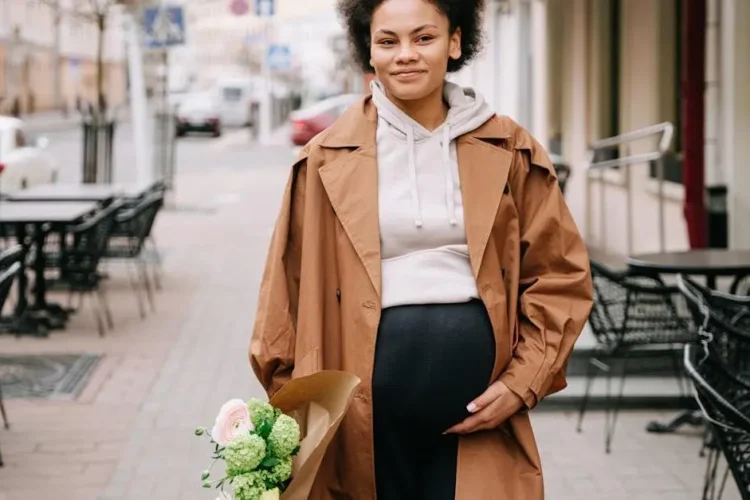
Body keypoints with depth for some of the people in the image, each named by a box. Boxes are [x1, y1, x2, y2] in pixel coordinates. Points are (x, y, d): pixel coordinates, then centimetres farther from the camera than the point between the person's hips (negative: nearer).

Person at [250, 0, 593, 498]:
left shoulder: (509, 151, 6)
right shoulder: (328, 159, 3)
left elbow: (560, 276, 7)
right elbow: (291, 289, 5)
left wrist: (523, 381, -2)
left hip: (477, 397, 1)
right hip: (368, 399, 0)